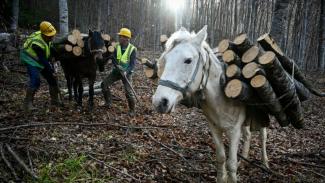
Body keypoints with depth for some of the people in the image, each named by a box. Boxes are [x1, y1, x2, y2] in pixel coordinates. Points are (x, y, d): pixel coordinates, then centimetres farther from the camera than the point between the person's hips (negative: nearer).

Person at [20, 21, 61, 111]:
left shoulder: (46, 38, -10)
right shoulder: (37, 44, -33)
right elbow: (43, 60, -27)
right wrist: (51, 71, -21)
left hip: (41, 61, 8)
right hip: (31, 61, -8)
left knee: (52, 79, 6)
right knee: (35, 80, -24)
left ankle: (55, 100, 17)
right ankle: (27, 103, -18)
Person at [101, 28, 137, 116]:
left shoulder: (132, 49, -13)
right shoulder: (117, 46, 0)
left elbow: (133, 63, -17)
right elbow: (113, 58, -4)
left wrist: (126, 71, -32)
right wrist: (117, 65, -24)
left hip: (127, 72, -5)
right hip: (117, 70, 5)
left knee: (128, 91, -12)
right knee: (104, 84, -1)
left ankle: (132, 110, 6)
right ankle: (108, 102, 16)